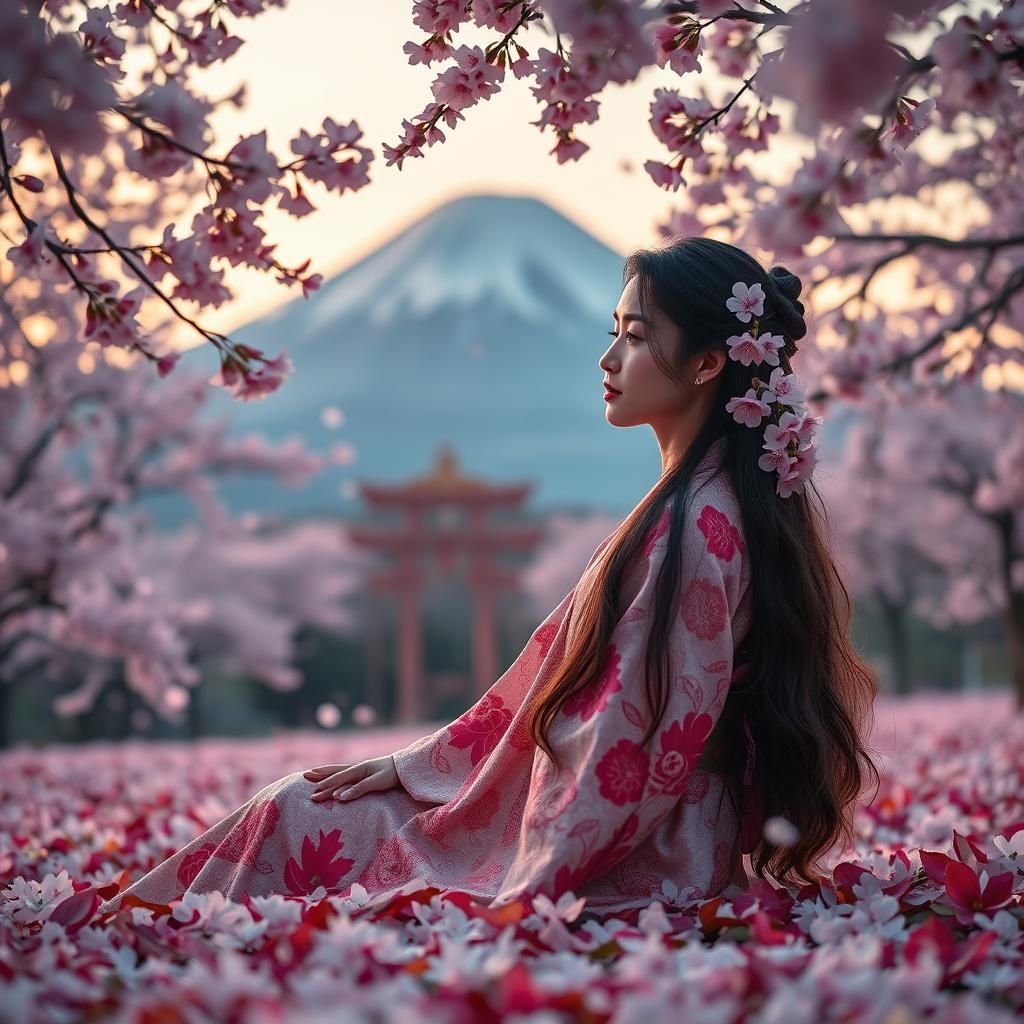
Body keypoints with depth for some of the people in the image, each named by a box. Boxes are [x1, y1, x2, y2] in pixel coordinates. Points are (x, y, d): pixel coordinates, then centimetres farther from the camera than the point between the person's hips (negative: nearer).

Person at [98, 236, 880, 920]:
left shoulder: (697, 527, -21)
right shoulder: (701, 505, 11)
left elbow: (638, 748, -23)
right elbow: (564, 683, 14)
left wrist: (520, 899, -19)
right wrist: (408, 766, 15)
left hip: (613, 876, -9)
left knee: (298, 820, -2)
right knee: (298, 806, 11)